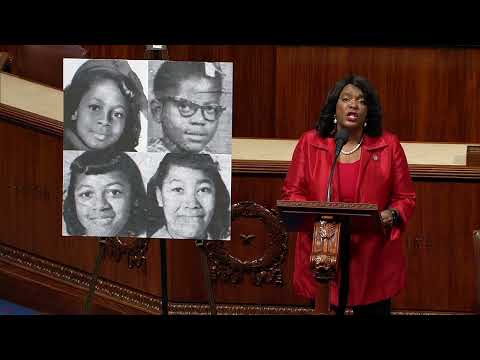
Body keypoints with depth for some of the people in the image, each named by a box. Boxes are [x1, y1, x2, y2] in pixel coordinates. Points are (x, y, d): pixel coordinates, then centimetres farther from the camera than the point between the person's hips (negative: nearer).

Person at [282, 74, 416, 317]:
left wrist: (391, 215, -16)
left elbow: (405, 198, 5)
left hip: (374, 260, 0)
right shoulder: (310, 142, 1)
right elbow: (292, 192, 5)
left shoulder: (388, 145, 1)